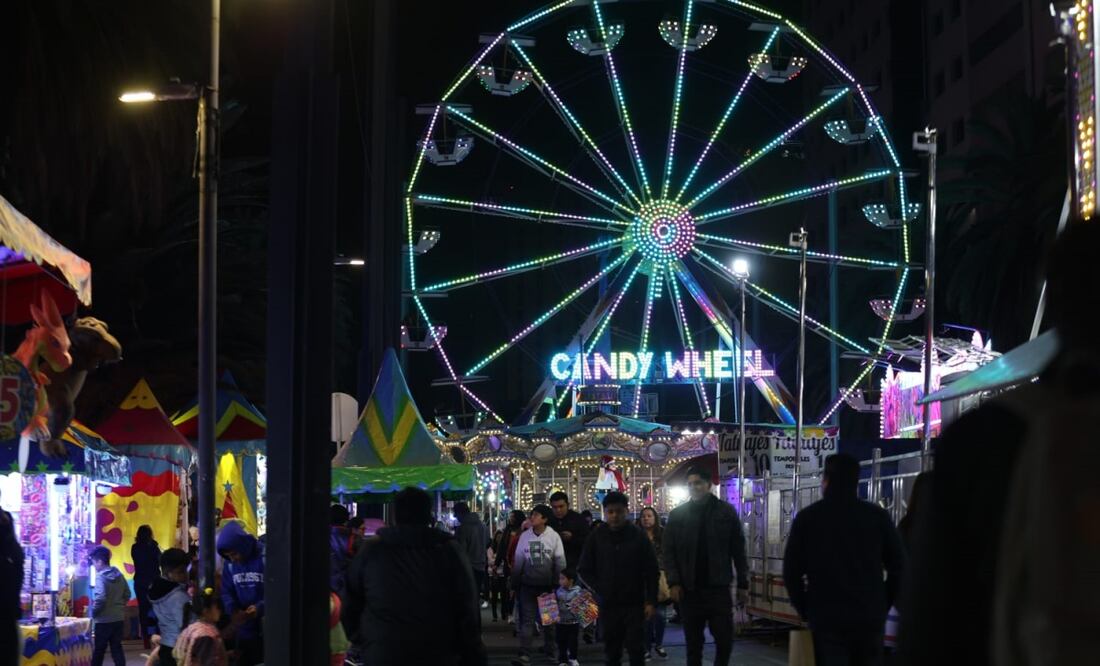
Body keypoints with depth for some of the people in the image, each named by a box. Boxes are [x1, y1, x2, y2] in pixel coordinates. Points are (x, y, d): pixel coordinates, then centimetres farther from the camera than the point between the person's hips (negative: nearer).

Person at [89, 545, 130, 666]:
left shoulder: (100, 576, -15)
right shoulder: (119, 575, 7)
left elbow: (100, 598, -24)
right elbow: (127, 595, 14)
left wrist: (93, 612, -10)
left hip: (103, 620, -6)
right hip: (118, 618, 6)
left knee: (99, 650, 4)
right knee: (117, 648, 9)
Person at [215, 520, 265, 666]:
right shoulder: (229, 564, 6)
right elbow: (227, 592, 9)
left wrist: (261, 607, -28)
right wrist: (233, 610, -12)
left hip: (269, 628, -6)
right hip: (245, 629, 6)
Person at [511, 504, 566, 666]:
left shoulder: (554, 537, -7)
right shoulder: (525, 536, -1)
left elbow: (560, 562, -3)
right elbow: (518, 562, 4)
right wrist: (514, 585, 5)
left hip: (547, 585, -1)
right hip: (528, 585, 1)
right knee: (527, 619, -5)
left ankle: (549, 649, 30)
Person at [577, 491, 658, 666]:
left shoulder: (638, 536, -2)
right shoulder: (597, 537, 1)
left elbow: (651, 571, -1)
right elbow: (584, 570, 7)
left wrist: (651, 601, -6)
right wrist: (599, 590, -5)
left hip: (634, 604, -2)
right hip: (608, 605, 2)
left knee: (636, 649, -4)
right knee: (612, 651, 8)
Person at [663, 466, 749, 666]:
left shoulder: (726, 511, 4)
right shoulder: (677, 515, 5)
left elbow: (738, 550, 6)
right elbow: (668, 551, 3)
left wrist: (743, 584, 3)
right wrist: (673, 583, -8)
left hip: (719, 588, -1)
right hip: (689, 590, 1)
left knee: (725, 640, -3)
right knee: (693, 644, 6)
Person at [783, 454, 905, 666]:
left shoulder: (808, 517, 0)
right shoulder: (878, 516, 3)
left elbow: (792, 570, 0)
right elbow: (898, 566, 2)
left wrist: (805, 610, 10)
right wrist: (883, 606, 10)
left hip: (826, 617, -1)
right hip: (870, 616, 1)